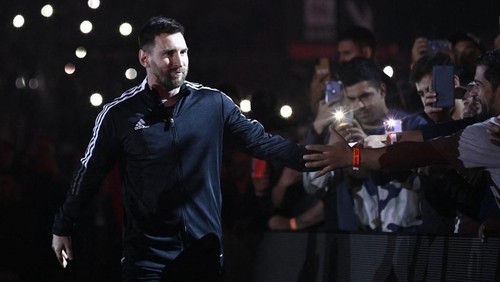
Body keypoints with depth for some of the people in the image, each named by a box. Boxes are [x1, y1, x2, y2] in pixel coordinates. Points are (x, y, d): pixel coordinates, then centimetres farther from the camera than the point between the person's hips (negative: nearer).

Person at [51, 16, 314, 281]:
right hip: (147, 255, -2)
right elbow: (90, 172, 6)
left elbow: (261, 141, 1)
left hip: (204, 250, 2)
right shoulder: (119, 114, -2)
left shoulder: (214, 103, 2)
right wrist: (62, 227, 10)